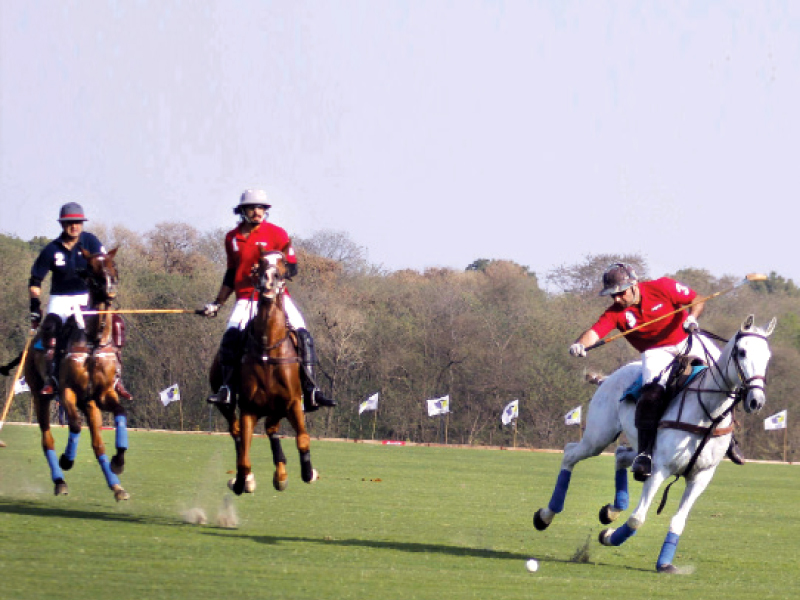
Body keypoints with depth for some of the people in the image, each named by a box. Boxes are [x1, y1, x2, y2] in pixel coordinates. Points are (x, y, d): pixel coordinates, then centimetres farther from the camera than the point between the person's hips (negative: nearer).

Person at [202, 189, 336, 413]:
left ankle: (310, 389, -10)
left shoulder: (276, 234, 0)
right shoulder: (232, 238, 11)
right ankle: (227, 388, -15)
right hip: (246, 299, 2)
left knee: (302, 336, -16)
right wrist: (218, 303, 24)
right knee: (231, 337, -22)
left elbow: (292, 268, 0)